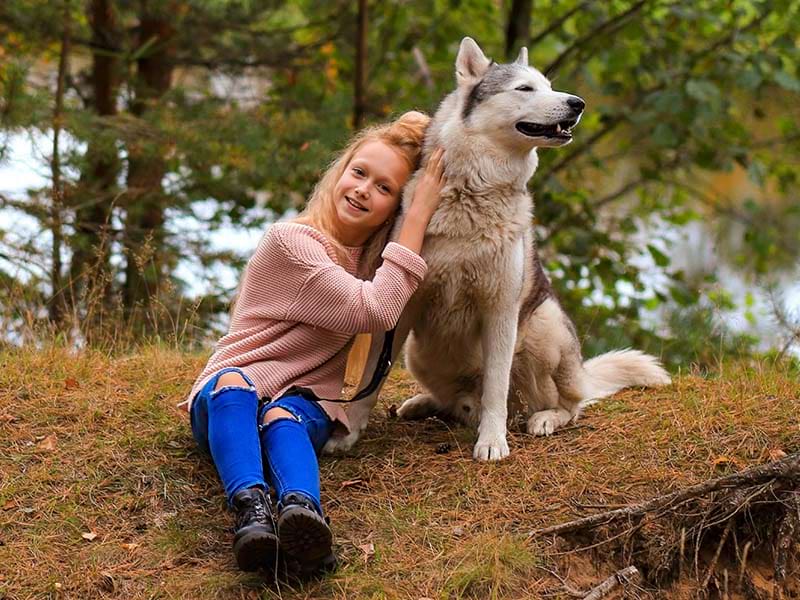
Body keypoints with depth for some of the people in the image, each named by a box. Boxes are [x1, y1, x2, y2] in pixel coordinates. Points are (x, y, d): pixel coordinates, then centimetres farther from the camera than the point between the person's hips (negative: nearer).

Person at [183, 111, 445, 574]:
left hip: (306, 403, 4)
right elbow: (374, 311, -19)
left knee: (283, 416, -34)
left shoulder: (376, 254, 11)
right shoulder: (290, 241, -11)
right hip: (226, 398, -3)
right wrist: (419, 215, -18)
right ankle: (252, 510, -61)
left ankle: (302, 511, -64)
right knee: (233, 382, -39)